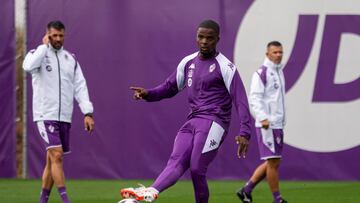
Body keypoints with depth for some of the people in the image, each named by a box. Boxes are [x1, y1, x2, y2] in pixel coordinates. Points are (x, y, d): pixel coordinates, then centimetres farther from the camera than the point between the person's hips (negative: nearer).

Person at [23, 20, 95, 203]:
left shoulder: (71, 59, 13)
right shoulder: (38, 54, -2)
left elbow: (80, 86, 8)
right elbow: (28, 66, -26)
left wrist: (87, 112, -2)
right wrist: (45, 46, -14)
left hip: (64, 117, 5)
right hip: (46, 115, -5)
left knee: (52, 160, 8)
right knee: (56, 155, -16)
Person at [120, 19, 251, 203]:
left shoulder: (225, 67, -4)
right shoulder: (188, 62, 15)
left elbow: (240, 100, -7)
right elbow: (170, 87, 27)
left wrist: (244, 133, -16)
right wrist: (148, 94, 8)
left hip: (213, 121, -5)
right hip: (192, 122, 5)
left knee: (196, 169, -16)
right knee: (176, 162, -17)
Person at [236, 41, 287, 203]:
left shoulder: (279, 72, 17)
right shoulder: (261, 73, -10)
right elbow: (255, 98, -17)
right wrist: (263, 118, -29)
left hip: (278, 124, 9)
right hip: (266, 125, -9)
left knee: (273, 163, 10)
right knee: (273, 162, -6)